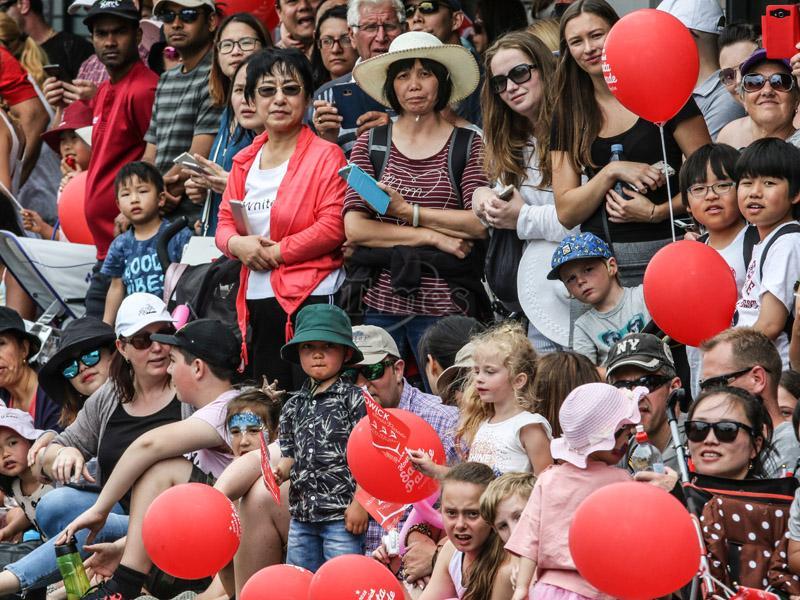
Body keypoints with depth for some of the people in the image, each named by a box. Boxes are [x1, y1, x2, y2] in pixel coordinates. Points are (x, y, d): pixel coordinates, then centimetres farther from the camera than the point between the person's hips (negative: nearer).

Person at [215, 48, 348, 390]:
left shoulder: (325, 155, -5)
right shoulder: (245, 161, 15)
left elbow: (334, 227, -14)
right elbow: (224, 221, 15)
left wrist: (276, 252, -13)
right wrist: (238, 244, -8)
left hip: (313, 297, -7)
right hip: (258, 300, 7)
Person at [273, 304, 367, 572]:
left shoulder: (354, 399, -5)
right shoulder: (293, 406, 13)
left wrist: (359, 503, -13)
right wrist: (280, 472, -5)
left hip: (342, 513, -6)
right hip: (302, 513, 7)